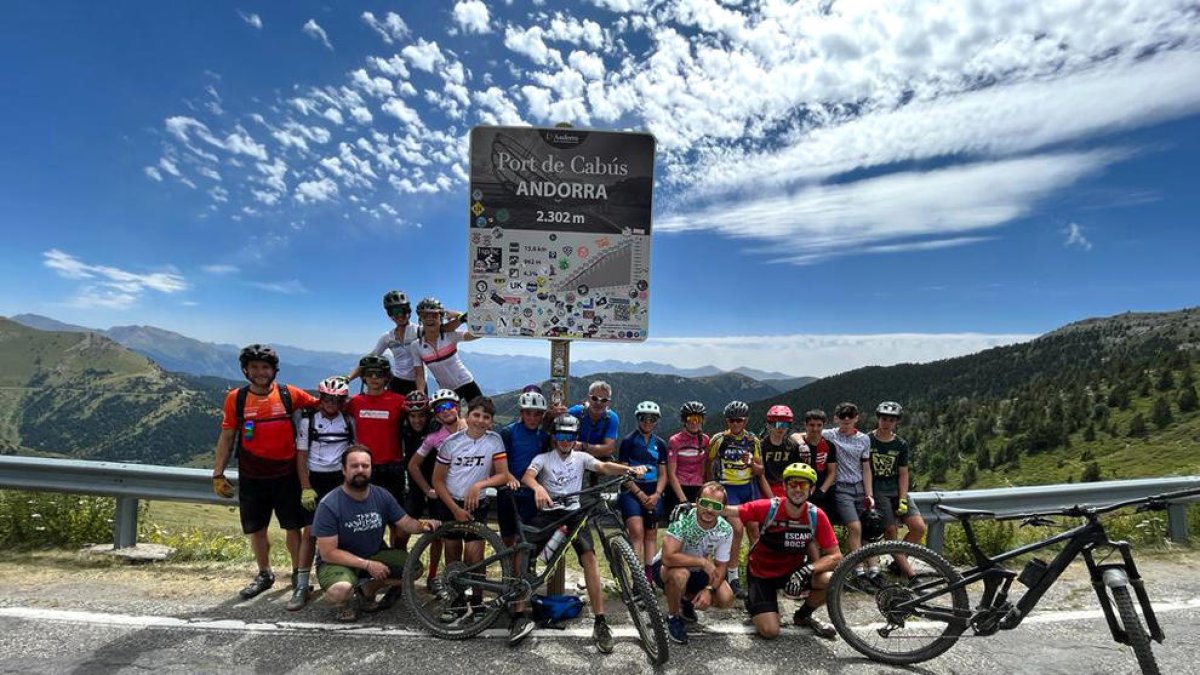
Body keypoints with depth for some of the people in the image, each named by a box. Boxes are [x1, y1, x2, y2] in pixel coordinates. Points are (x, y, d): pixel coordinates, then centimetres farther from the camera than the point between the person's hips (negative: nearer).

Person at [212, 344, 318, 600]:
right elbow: (227, 437, 4)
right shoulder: (236, 398, -2)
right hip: (251, 478, 1)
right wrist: (218, 474, 3)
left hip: (286, 475, -1)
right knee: (256, 529, 13)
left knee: (293, 527, 6)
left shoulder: (289, 394, -5)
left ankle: (298, 573, 24)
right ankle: (264, 574, 33)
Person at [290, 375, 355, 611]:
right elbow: (301, 455, -3)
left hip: (340, 479, 1)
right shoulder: (308, 420, -3)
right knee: (310, 532, -5)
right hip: (315, 479, -1)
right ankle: (302, 586, 2)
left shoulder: (349, 421, 2)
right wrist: (305, 488, -8)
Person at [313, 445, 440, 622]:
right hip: (338, 561, -5)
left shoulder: (382, 496, -8)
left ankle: (368, 589, 9)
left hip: (375, 555, 5)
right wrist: (367, 565, -25)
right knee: (340, 591, -36)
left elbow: (405, 523, 0)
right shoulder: (329, 505, -21)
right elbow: (328, 553, -20)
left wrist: (422, 525, -24)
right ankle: (345, 602, 2)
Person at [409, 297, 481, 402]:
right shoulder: (415, 346, -7)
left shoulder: (450, 335, -14)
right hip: (446, 390, 3)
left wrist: (462, 317, -39)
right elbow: (419, 375, -6)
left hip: (467, 384, -2)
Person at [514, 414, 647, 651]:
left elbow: (604, 467, -5)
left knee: (589, 556, -20)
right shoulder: (543, 458, 7)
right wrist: (538, 487, -36)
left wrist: (629, 469, -25)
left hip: (573, 512, 0)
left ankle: (600, 621, -14)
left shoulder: (581, 457, 11)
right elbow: (527, 476, -11)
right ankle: (522, 616, -1)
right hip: (548, 512, 0)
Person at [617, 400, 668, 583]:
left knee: (651, 534, 5)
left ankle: (650, 575, 9)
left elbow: (663, 474, 9)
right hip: (632, 492, -4)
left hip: (653, 494, 4)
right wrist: (640, 494, -13)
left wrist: (656, 494, -7)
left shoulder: (660, 444, 9)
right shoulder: (628, 441, -4)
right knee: (637, 532, -16)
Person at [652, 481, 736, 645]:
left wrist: (709, 590, -25)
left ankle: (687, 601, 16)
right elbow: (668, 557, -39)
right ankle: (672, 617, -8)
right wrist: (703, 561, -32)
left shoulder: (725, 530, -15)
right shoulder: (682, 519, -31)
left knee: (726, 599, -14)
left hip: (696, 572, 5)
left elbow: (720, 567, -8)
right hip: (665, 568, -5)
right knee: (680, 574, -38)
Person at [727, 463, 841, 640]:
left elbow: (836, 556, -16)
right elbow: (727, 511, -23)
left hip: (793, 570, 3)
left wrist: (807, 570, -30)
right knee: (769, 631, -16)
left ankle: (803, 615, 8)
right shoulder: (768, 508, -25)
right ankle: (753, 603, 20)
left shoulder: (816, 516, -17)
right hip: (761, 574, -3)